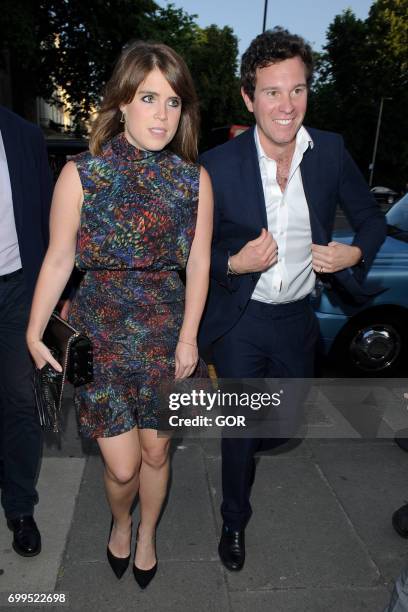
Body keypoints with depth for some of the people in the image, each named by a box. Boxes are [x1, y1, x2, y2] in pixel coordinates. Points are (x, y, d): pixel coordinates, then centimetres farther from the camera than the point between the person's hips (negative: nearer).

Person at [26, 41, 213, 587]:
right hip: (101, 333, -1)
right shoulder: (82, 174, -9)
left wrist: (188, 336, -3)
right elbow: (59, 260, -5)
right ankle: (120, 523, 43)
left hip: (166, 334, 2)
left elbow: (198, 261, -2)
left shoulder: (194, 179, -4)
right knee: (122, 465, 3)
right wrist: (35, 333, -4)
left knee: (156, 452, 16)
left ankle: (147, 535, 48)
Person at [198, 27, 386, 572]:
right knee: (241, 431, 8)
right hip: (239, 322, -3)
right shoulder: (218, 166, -15)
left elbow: (372, 218, 6)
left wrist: (355, 253, -13)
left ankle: (250, 437, 60)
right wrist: (234, 264, -24)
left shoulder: (332, 152, -6)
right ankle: (235, 521, 38)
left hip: (297, 318, 4)